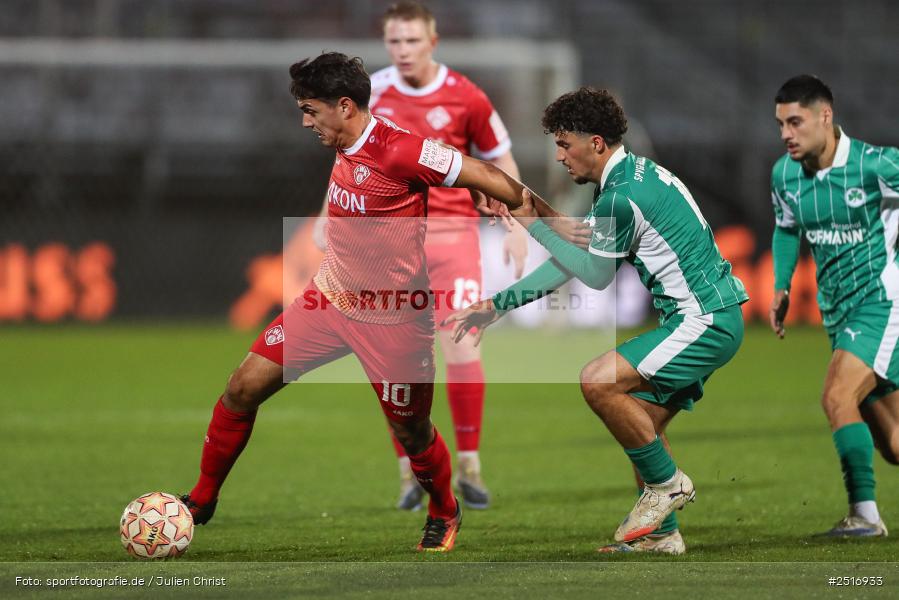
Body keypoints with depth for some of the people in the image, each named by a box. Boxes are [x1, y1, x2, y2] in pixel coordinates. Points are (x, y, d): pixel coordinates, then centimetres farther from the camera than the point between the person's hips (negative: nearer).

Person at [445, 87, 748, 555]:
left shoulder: (623, 197, -18)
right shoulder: (634, 173, 15)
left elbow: (595, 274, -5)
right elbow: (572, 262, 19)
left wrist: (533, 225, 2)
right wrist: (497, 305, 19)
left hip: (704, 322, -11)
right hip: (713, 318, 11)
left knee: (599, 382, -19)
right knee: (641, 422, 13)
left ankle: (666, 482, -5)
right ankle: (662, 533, 17)